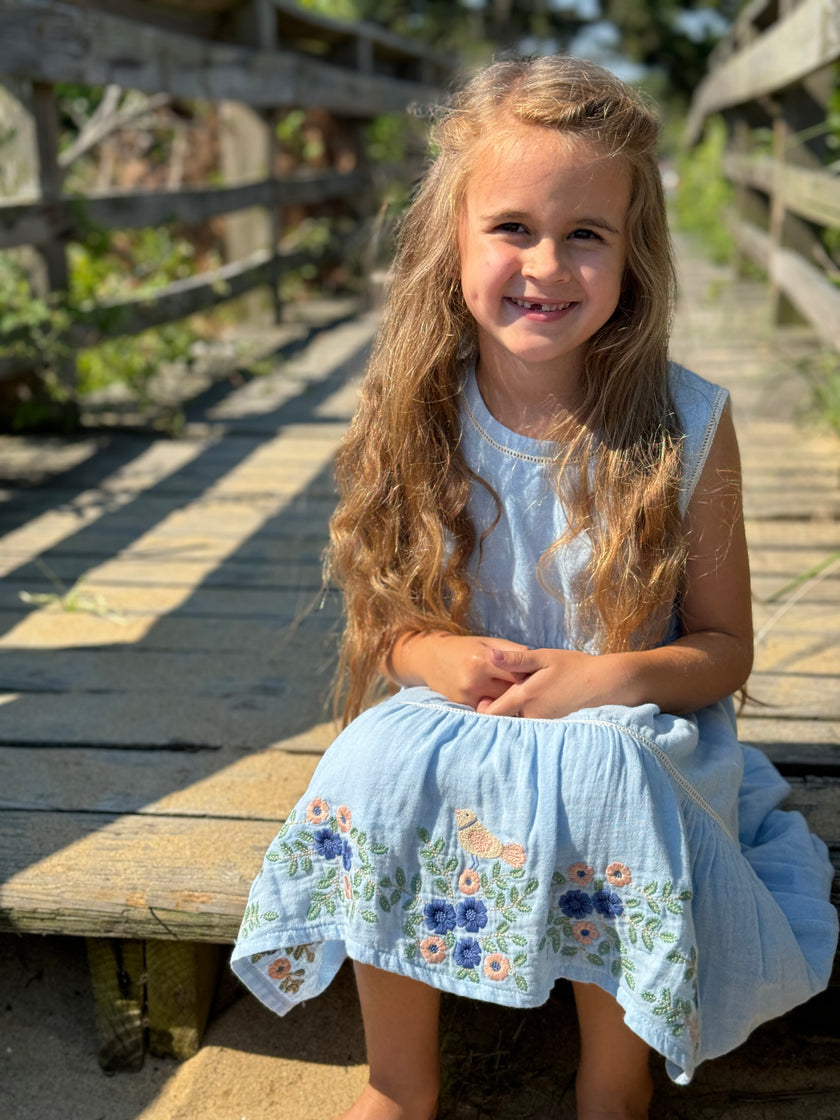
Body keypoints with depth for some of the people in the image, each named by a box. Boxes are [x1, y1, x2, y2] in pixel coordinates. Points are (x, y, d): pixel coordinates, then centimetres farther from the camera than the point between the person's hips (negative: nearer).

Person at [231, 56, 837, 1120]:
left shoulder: (685, 425, -9)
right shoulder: (414, 415, -4)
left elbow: (724, 647, -2)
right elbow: (376, 617, 6)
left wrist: (605, 678, -20)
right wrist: (429, 654, -17)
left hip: (628, 726, -1)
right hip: (452, 719, 2)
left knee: (607, 789, -33)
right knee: (381, 766, -28)